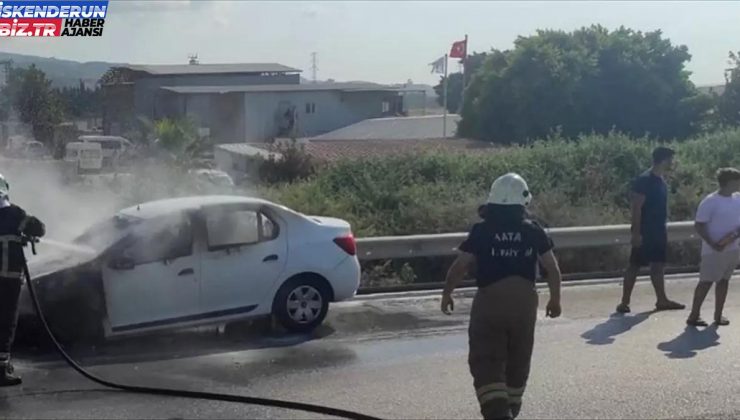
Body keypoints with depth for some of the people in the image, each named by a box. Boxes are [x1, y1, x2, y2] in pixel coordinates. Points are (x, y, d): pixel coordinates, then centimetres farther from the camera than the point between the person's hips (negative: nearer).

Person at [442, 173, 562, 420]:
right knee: (517, 360, 20)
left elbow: (460, 265, -8)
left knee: (486, 362, -2)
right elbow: (552, 268, 1)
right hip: (524, 301, 3)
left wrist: (447, 293, 6)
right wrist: (555, 298, 14)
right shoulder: (533, 231, 0)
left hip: (490, 300, -3)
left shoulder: (481, 231, -7)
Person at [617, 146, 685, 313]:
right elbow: (636, 207, -19)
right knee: (635, 265, -4)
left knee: (658, 265, 13)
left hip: (659, 230, 9)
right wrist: (636, 232, -22)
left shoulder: (661, 180, 11)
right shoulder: (644, 180, -16)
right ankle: (624, 302, 1)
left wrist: (664, 228, 20)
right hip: (645, 231, -9)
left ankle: (662, 300, 20)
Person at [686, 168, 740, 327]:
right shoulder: (710, 201, -15)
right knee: (706, 281, -5)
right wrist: (712, 244, -21)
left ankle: (718, 315, 19)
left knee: (724, 280, 11)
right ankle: (694, 315, 0)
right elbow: (699, 225, -14)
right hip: (713, 250, -7)